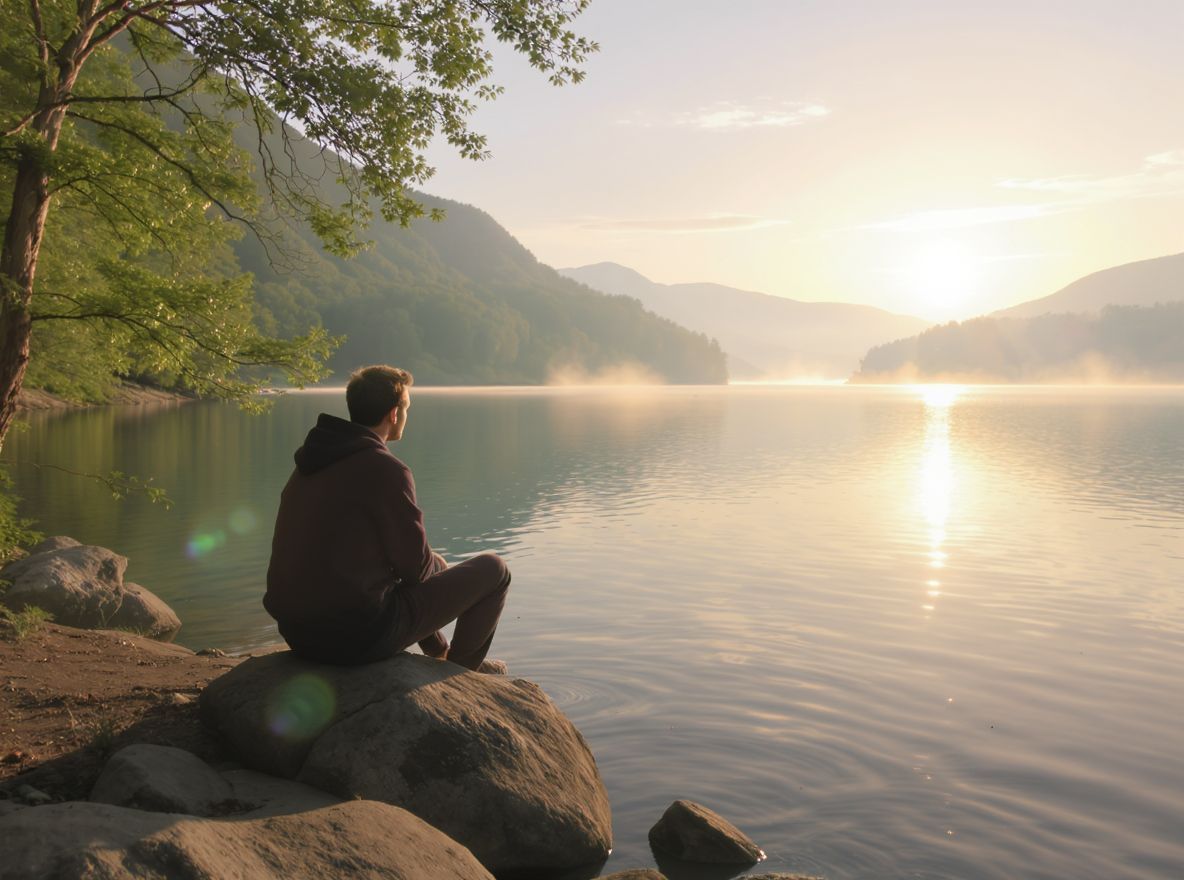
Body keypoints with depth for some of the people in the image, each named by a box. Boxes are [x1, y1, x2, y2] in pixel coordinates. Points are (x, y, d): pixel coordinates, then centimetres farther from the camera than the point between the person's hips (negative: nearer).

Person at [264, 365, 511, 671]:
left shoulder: (311, 463, 8)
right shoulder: (385, 470, -18)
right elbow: (414, 564, -12)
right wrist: (438, 564, 12)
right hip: (360, 636, -9)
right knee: (493, 569, 6)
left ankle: (439, 653, 49)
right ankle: (463, 666, 27)